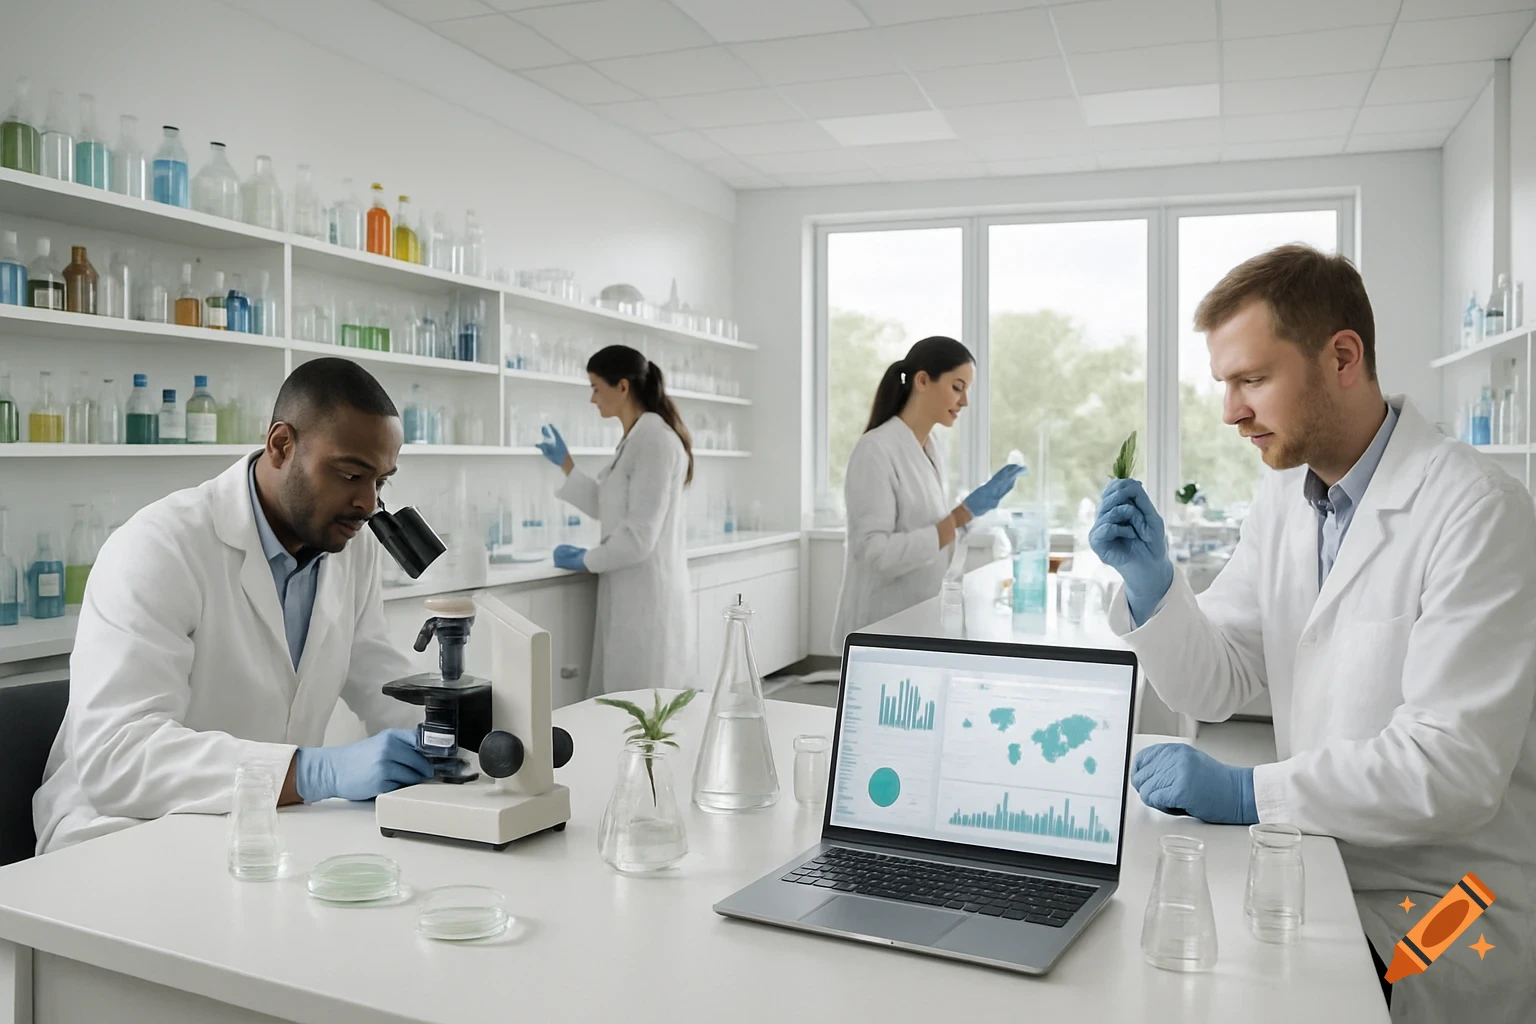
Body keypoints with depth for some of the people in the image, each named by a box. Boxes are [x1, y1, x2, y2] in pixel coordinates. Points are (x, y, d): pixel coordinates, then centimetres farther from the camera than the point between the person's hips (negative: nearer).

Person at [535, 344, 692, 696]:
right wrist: (565, 464, 23)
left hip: (645, 592, -10)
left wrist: (586, 559, -6)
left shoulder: (655, 440, -16)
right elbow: (609, 508, 22)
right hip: (628, 589, 10)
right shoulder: (636, 439, 14)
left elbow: (639, 536, -20)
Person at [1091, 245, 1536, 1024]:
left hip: (1436, 920, -6)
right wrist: (1148, 578, -13)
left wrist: (1249, 793, -26)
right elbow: (1213, 687, 3)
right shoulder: (1282, 502, 4)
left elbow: (1456, 763, -24)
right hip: (1317, 872, 6)